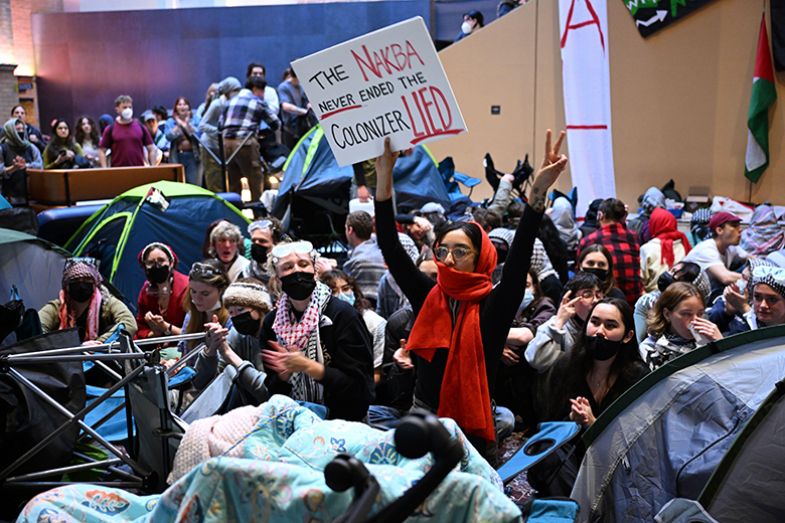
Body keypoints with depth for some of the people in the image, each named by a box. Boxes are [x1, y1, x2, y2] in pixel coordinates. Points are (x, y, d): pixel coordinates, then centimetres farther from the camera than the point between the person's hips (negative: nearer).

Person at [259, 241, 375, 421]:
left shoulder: (342, 314, -7)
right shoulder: (272, 322, 7)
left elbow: (360, 386, -10)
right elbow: (271, 391, 12)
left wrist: (308, 366, -18)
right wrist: (284, 373, -10)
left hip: (342, 421, -3)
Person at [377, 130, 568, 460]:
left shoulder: (493, 307, -7)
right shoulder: (427, 296, 1)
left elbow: (519, 260, -22)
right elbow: (391, 249, -5)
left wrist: (538, 193, -33)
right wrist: (384, 178, -13)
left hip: (473, 432, -3)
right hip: (422, 425, 3)